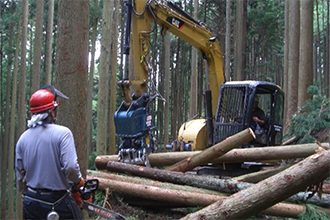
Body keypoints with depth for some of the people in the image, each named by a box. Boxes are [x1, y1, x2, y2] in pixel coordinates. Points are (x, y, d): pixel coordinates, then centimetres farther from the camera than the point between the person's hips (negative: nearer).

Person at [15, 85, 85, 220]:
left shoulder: (23, 138, 3)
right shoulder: (62, 133, -13)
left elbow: (19, 175, 8)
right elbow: (70, 167, -22)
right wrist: (79, 181, -2)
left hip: (31, 203, 5)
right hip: (57, 202, -5)